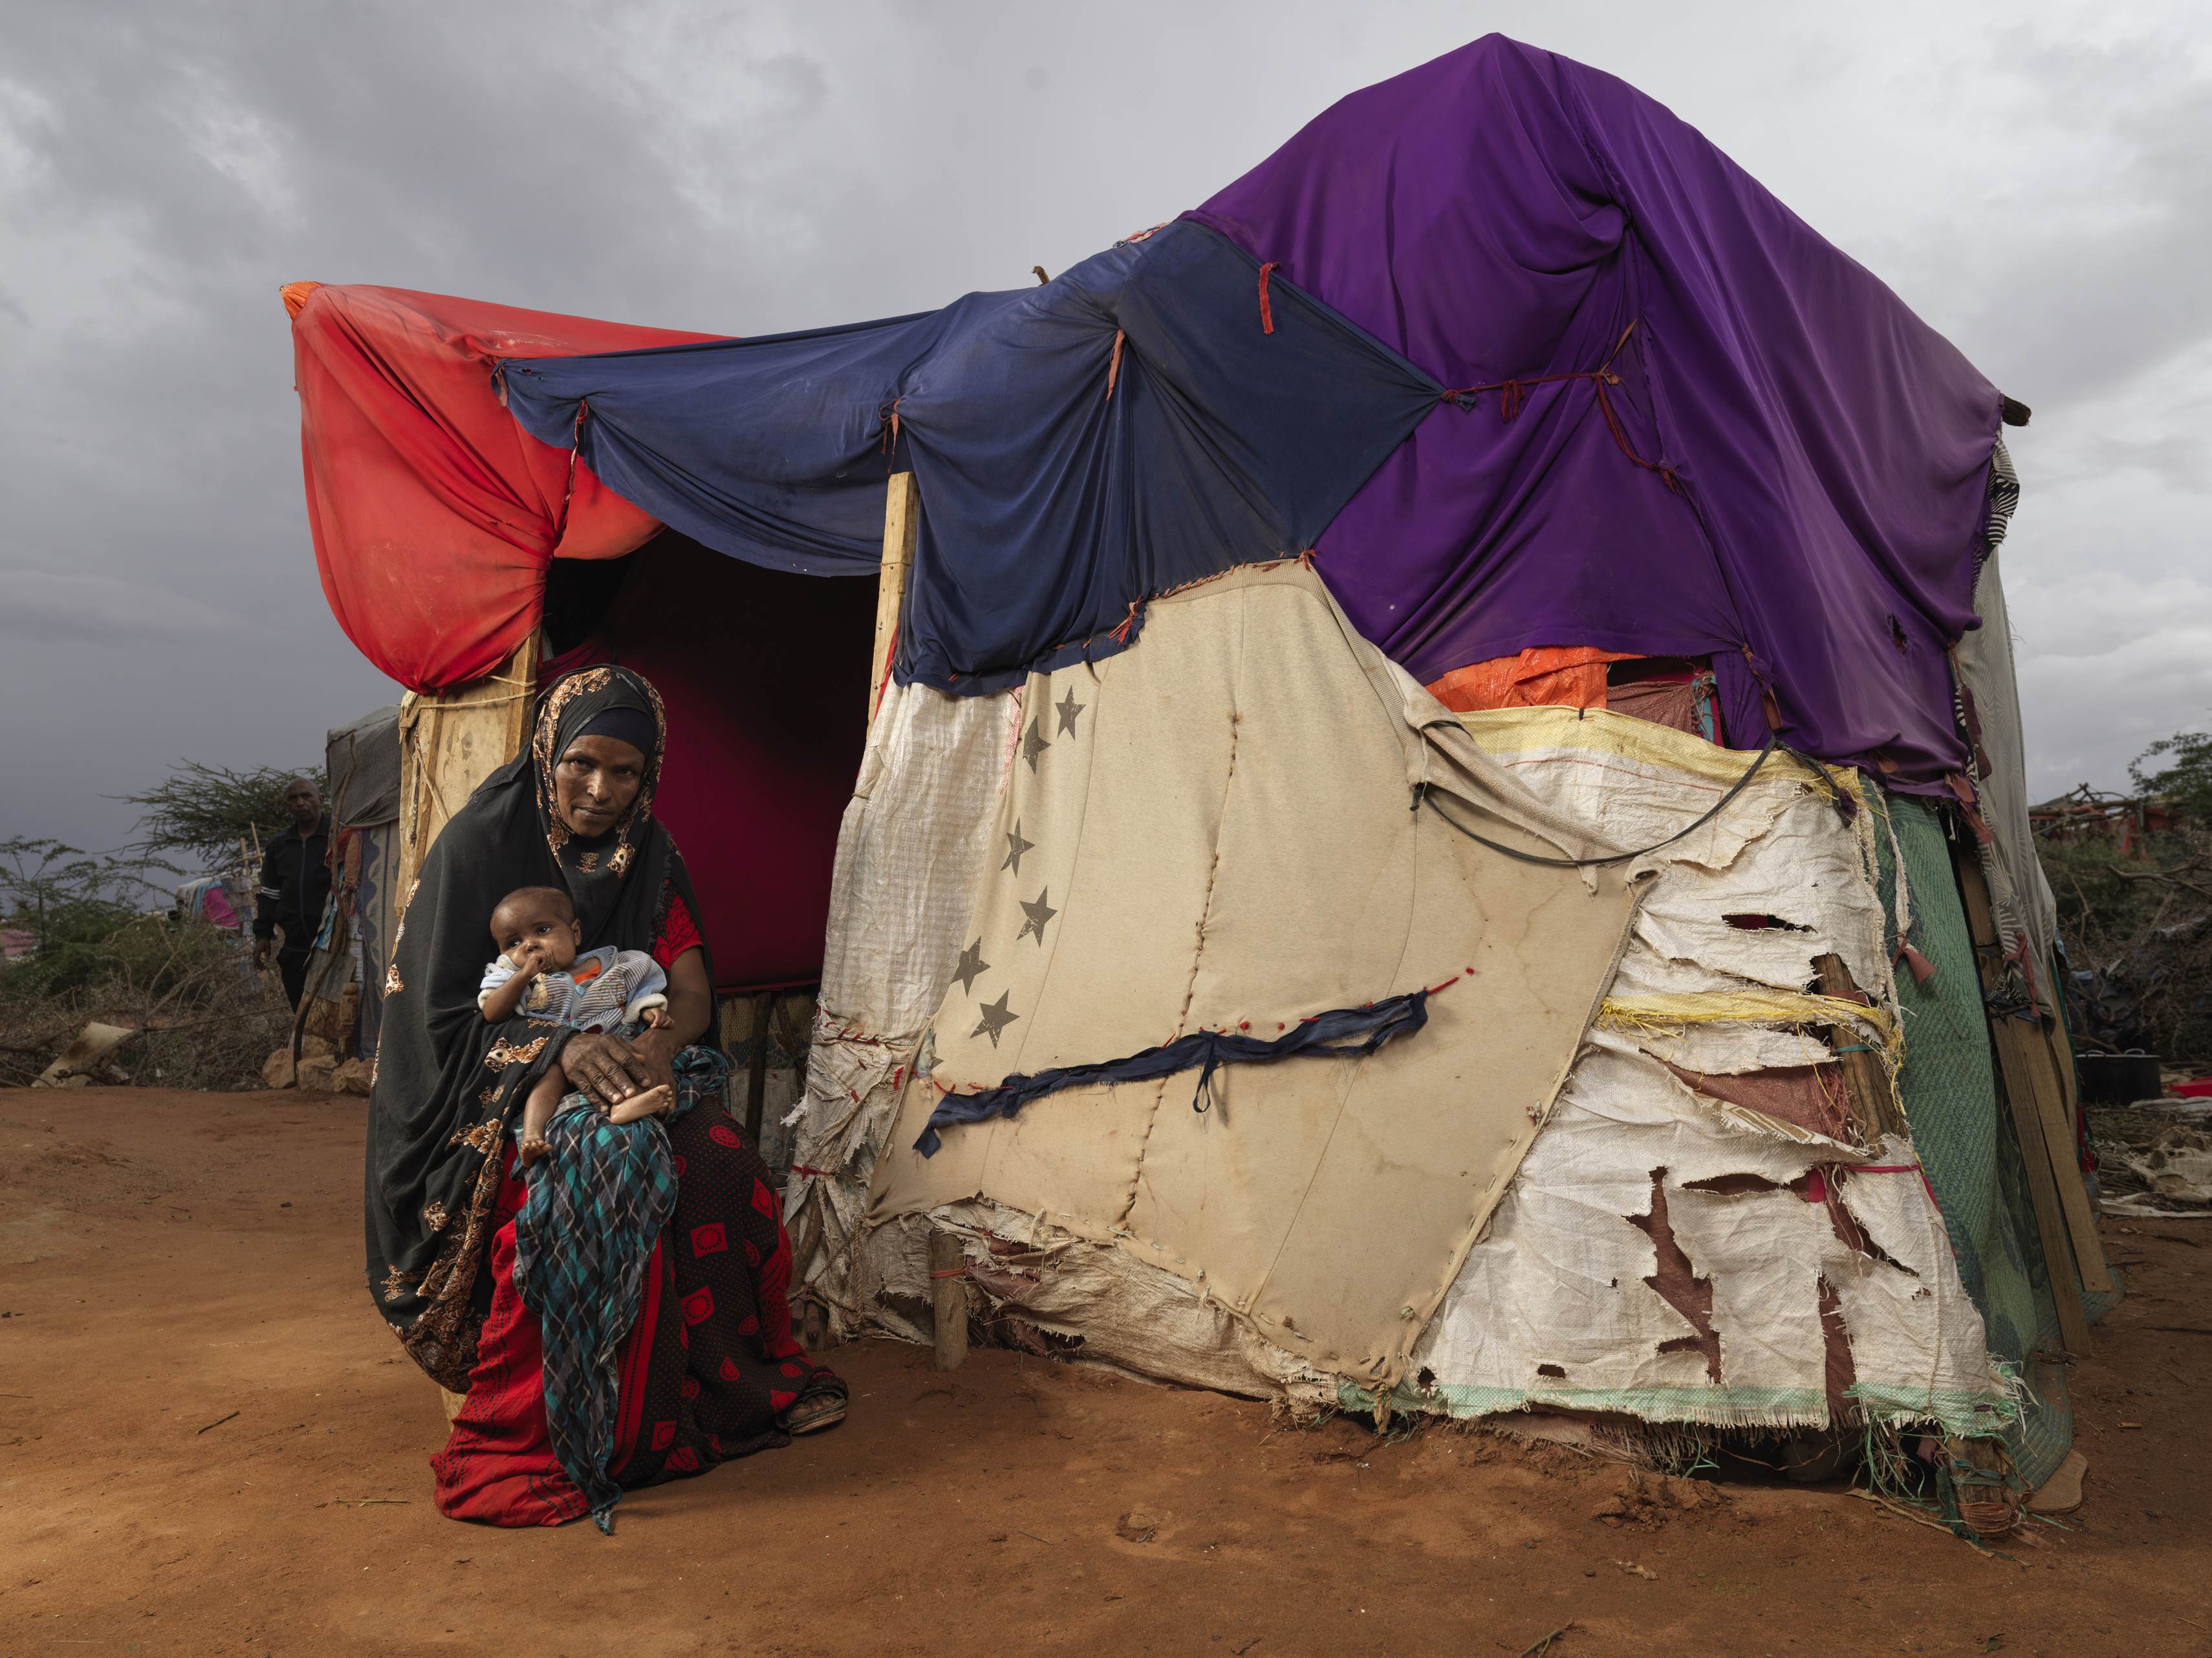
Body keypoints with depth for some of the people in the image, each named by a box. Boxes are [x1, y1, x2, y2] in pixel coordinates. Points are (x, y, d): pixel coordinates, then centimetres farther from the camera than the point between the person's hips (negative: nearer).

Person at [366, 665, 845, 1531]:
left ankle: (745, 1380, -4)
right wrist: (558, 1046, -27)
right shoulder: (479, 845, -6)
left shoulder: (649, 858, 6)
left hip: (628, 1073, 4)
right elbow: (446, 1012, -9)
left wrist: (660, 1044, -24)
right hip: (498, 1089, -4)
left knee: (719, 1166, -23)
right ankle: (518, 1437, -24)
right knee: (584, 1178, -34)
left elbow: (693, 991, 0)